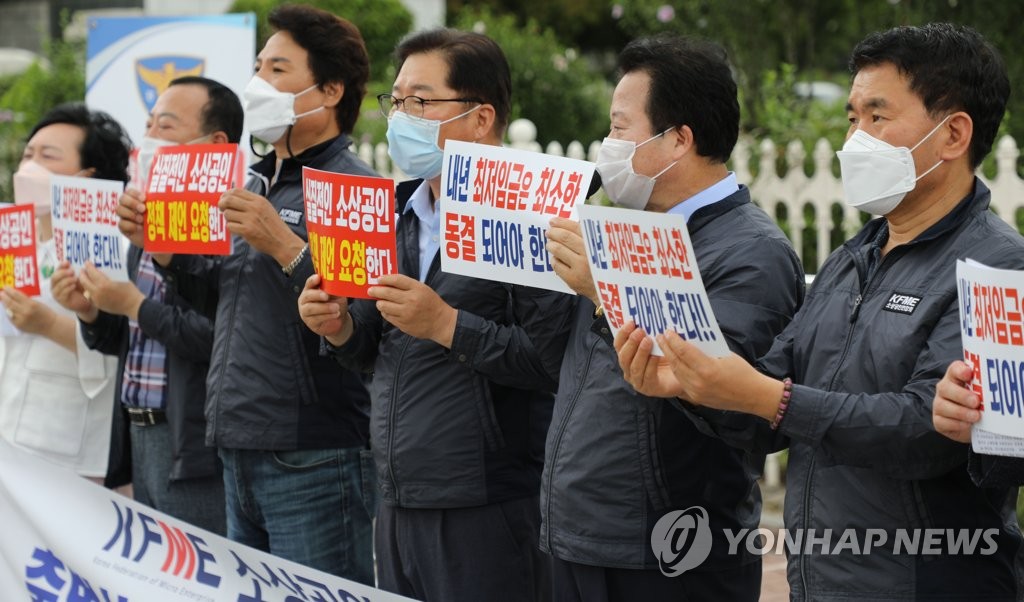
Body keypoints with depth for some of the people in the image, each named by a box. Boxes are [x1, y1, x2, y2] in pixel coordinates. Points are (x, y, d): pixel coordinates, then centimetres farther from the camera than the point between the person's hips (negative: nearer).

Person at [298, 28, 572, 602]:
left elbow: (552, 358, -21)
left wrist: (447, 325, -22)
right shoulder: (400, 214, 14)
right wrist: (341, 329, 1)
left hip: (489, 511, -8)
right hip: (398, 503, 8)